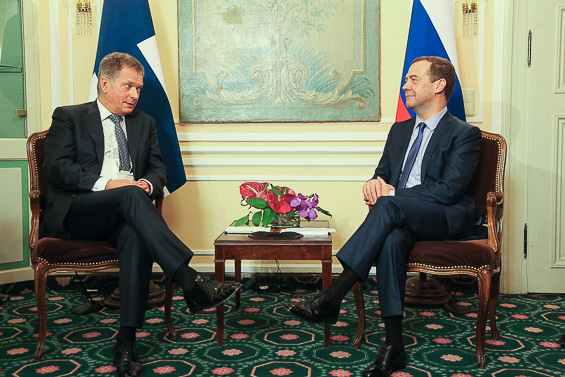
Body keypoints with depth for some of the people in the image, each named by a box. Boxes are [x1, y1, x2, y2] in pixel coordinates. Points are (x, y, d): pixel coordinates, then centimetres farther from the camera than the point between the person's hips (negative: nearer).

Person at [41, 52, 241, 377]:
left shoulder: (145, 123, 24)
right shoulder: (69, 117, 11)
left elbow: (159, 169, 18)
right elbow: (56, 168, -3)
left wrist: (148, 184, -7)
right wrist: (106, 184, -17)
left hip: (123, 213, 3)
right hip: (75, 213, -3)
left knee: (136, 235, -35)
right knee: (130, 195, -35)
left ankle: (127, 341, -36)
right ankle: (192, 281, -46)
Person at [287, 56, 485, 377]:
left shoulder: (465, 134, 0)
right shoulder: (400, 130, 23)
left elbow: (448, 190, -12)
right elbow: (383, 174, 23)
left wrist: (392, 193, -16)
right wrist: (375, 184, -4)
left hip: (451, 220, -5)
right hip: (402, 219, 5)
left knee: (389, 206, -34)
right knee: (392, 239, -33)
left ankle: (332, 298, -36)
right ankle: (393, 346, -31)